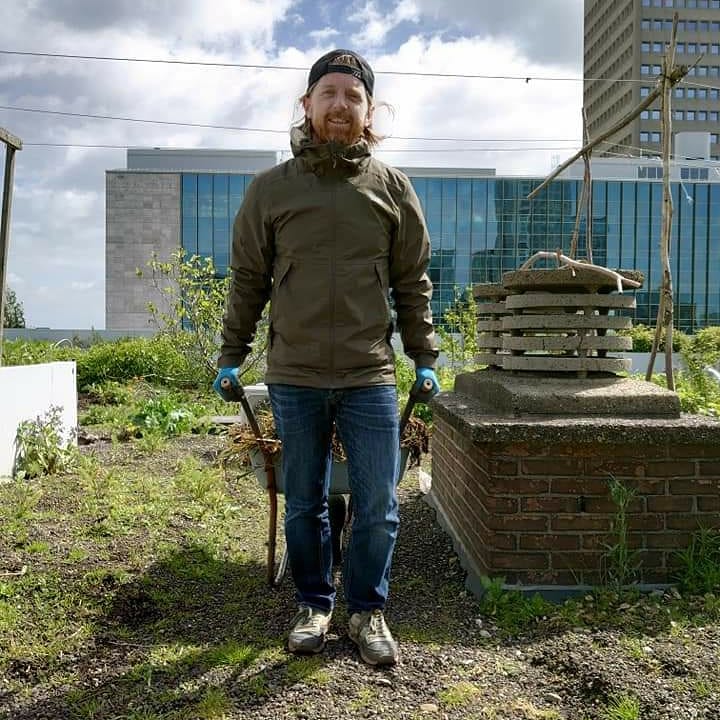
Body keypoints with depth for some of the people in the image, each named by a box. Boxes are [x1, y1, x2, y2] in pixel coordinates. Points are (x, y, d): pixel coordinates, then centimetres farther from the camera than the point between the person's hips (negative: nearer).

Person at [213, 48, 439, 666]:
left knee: (378, 508, 5)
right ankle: (314, 604, 32)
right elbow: (248, 279, 8)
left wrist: (425, 358, 5)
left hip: (371, 377, 0)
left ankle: (367, 610, 26)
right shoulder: (271, 188, 4)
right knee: (304, 505, 12)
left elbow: (413, 283, 8)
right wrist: (231, 356, 6)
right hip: (294, 378, 0)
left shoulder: (392, 188, 6)